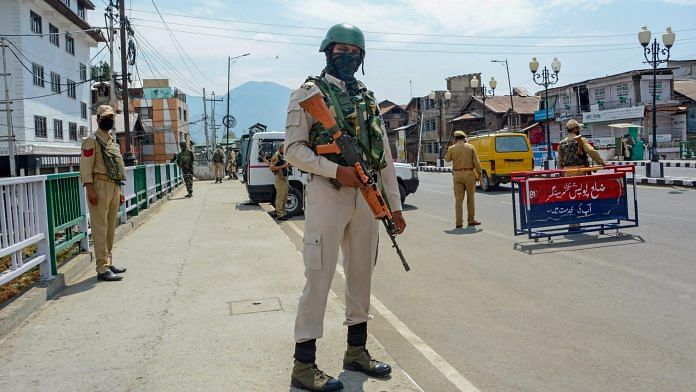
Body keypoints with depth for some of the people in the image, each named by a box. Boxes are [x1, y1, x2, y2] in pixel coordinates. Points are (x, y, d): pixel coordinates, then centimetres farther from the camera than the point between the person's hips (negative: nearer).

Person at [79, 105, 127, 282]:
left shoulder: (112, 141, 20)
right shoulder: (92, 141, -5)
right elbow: (85, 166, -12)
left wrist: (119, 191, 20)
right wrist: (90, 189, -20)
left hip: (114, 187, 8)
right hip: (99, 186, -8)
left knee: (111, 228, 12)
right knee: (100, 229, -8)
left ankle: (109, 263, 22)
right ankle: (102, 269, -7)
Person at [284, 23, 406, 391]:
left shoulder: (368, 99, 16)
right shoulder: (309, 93, 0)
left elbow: (385, 156, 15)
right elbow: (293, 149, -8)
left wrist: (395, 205, 12)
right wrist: (337, 170, -19)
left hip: (367, 197, 6)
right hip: (327, 194, -6)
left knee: (361, 274, 12)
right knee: (319, 276, -5)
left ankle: (356, 350, 27)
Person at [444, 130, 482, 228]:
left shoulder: (452, 148, -2)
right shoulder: (470, 147, -1)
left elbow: (447, 159, 15)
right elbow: (476, 162, -5)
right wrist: (479, 174, 3)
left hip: (457, 175, 0)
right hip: (469, 174, 0)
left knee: (458, 199, 5)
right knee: (470, 198, 12)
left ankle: (458, 222, 3)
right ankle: (471, 220, 19)